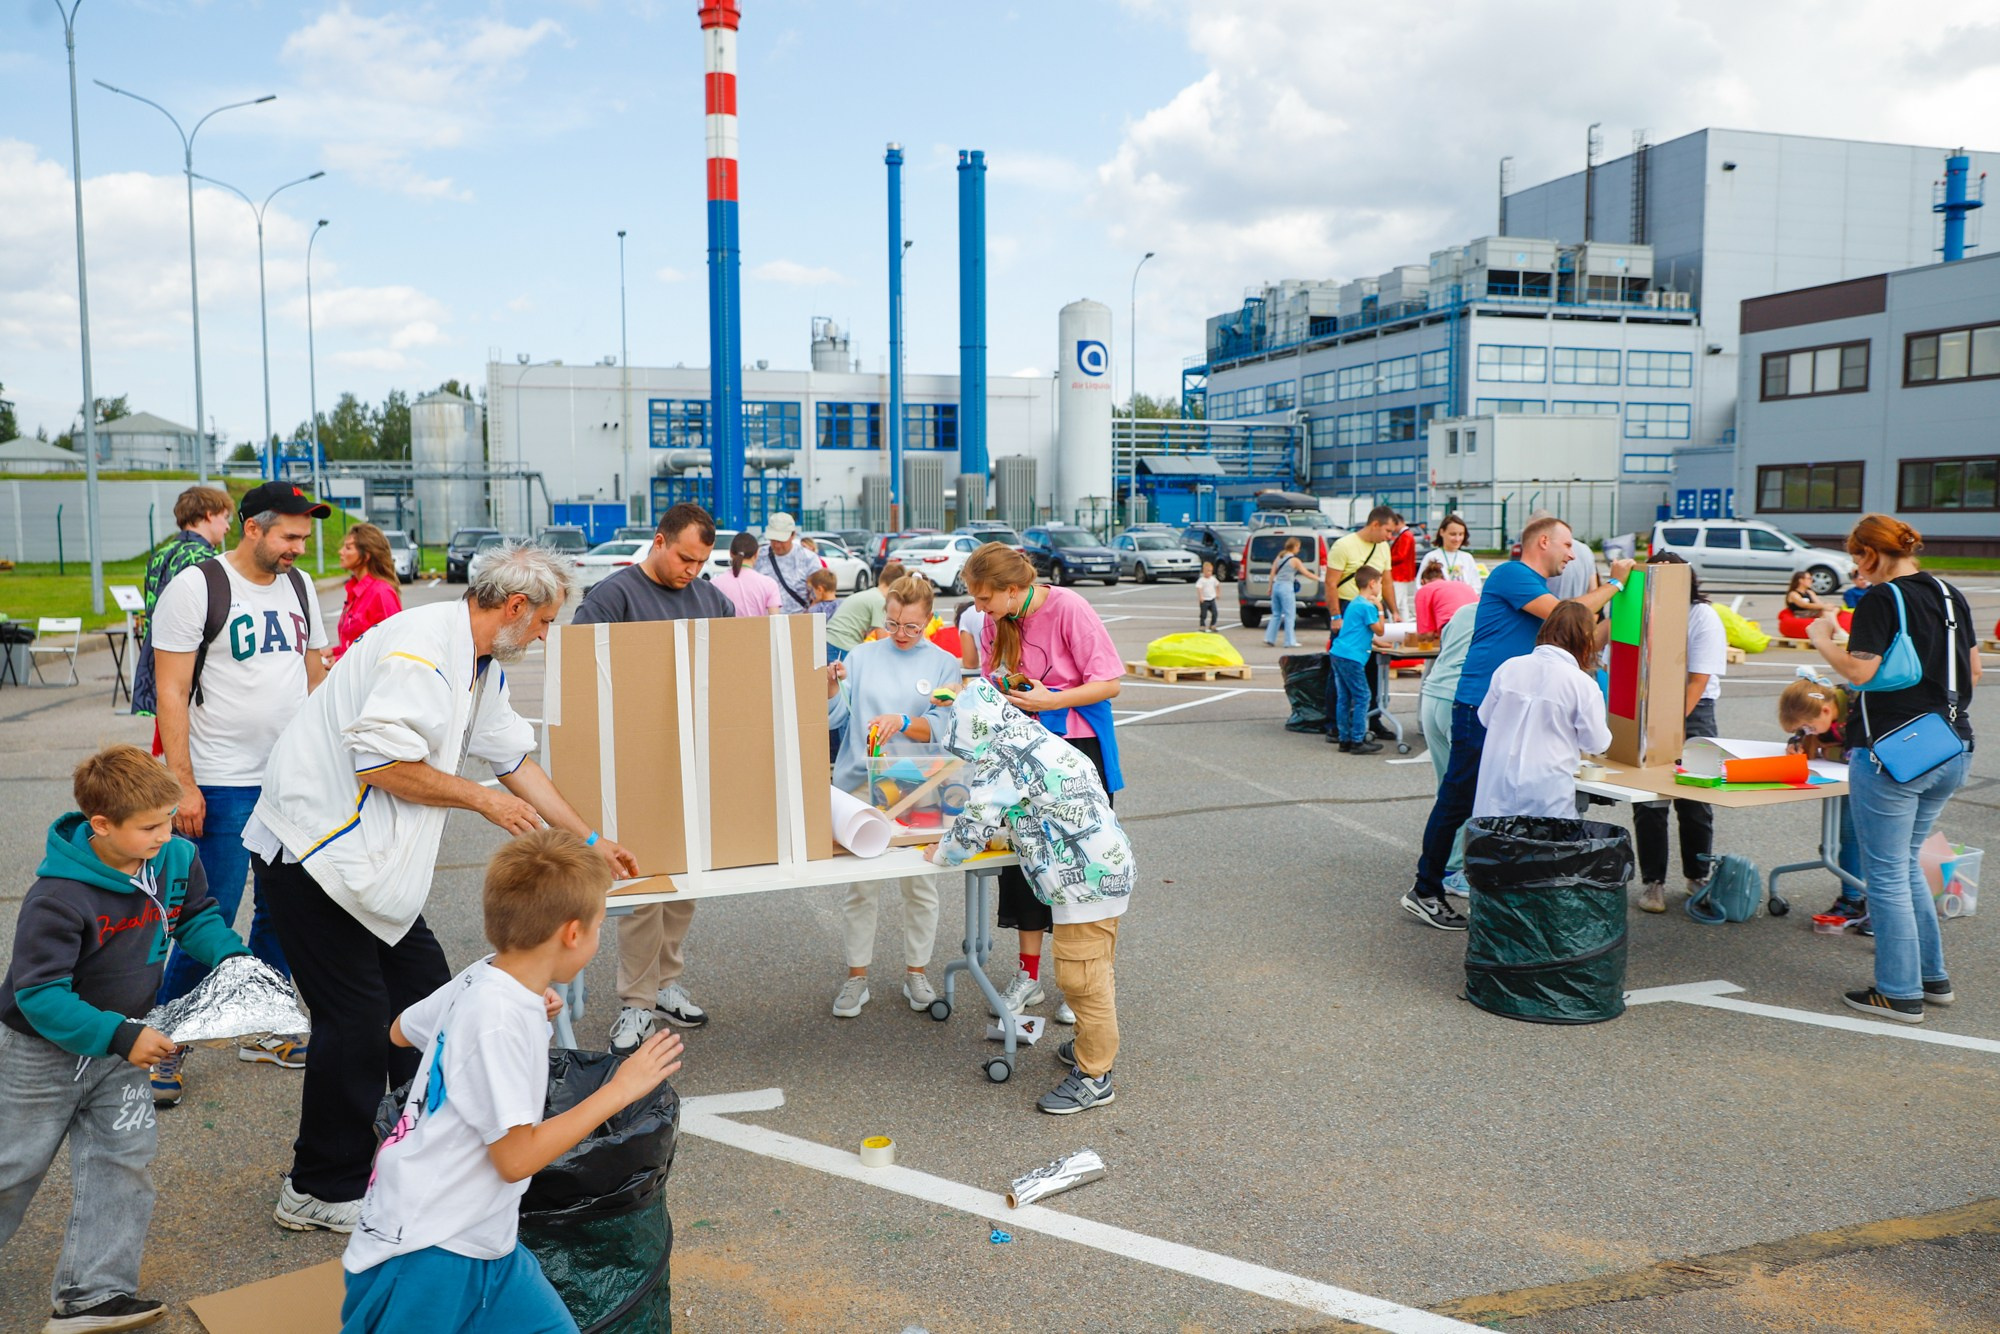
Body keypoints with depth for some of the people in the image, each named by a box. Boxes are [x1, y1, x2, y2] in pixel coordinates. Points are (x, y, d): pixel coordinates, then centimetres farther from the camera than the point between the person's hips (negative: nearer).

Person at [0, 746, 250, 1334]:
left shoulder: (176, 858, -14)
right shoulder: (58, 898, -33)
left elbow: (196, 915, 5)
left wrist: (233, 957, -13)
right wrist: (120, 1037, -34)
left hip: (120, 1042, 5)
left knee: (123, 1159, 2)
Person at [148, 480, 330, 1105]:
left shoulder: (298, 586, 9)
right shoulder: (196, 587, -9)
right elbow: (171, 692, -10)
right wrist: (183, 784, -14)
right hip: (224, 784, -6)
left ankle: (263, 1030, 26)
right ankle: (165, 1047, 13)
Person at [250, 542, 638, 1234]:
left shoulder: (483, 667, 12)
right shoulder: (423, 647, -21)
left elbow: (516, 759, 21)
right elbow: (379, 762, -28)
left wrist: (590, 839, 25)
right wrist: (481, 799, -15)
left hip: (376, 861, 10)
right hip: (312, 851, -10)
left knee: (424, 992, 12)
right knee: (356, 1019, -5)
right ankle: (323, 1191, 11)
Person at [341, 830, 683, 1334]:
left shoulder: (483, 979, 1)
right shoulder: (498, 1020, -25)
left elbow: (400, 1032, 21)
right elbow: (516, 1157, -22)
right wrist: (618, 1090, -17)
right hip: (423, 1254, -9)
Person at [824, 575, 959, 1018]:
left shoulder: (943, 664, 5)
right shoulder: (862, 656, 8)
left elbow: (943, 729, -5)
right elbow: (835, 718, 5)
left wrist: (902, 722, -22)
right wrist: (831, 687, -14)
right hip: (860, 784, 1)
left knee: (919, 885, 6)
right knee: (861, 887, 3)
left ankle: (915, 972, 23)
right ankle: (857, 975, 17)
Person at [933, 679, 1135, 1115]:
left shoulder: (999, 759, -13)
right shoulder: (1043, 742, 17)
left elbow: (975, 826, -13)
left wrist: (942, 853, 4)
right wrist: (1005, 828, 26)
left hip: (1084, 882, -11)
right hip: (1112, 868, 11)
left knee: (1082, 978, -1)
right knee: (1095, 972, 24)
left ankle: (1094, 1076, 8)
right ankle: (1094, 1045, 39)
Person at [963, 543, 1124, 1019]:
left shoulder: (1069, 609, -18)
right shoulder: (997, 622, 1)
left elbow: (1109, 685, -16)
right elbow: (994, 684, 11)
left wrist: (1050, 700, -24)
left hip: (1077, 748, -6)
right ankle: (1028, 976, 21)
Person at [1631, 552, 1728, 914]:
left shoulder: (1703, 617, -6)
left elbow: (1698, 680, -12)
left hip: (1692, 710, -2)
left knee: (1695, 801, 4)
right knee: (1648, 801, -1)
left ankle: (1698, 876, 21)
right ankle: (1652, 881, 7)